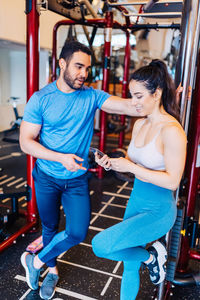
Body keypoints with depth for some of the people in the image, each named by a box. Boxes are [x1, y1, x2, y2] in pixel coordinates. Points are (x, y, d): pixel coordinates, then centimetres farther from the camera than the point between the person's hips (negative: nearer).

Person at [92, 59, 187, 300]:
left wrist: (130, 167, -23)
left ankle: (151, 256, 7)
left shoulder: (171, 131, -22)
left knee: (101, 245, -18)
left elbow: (172, 181, -23)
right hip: (136, 201, 7)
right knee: (130, 265, 19)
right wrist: (112, 163, -6)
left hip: (158, 210, -7)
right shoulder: (139, 124, 2)